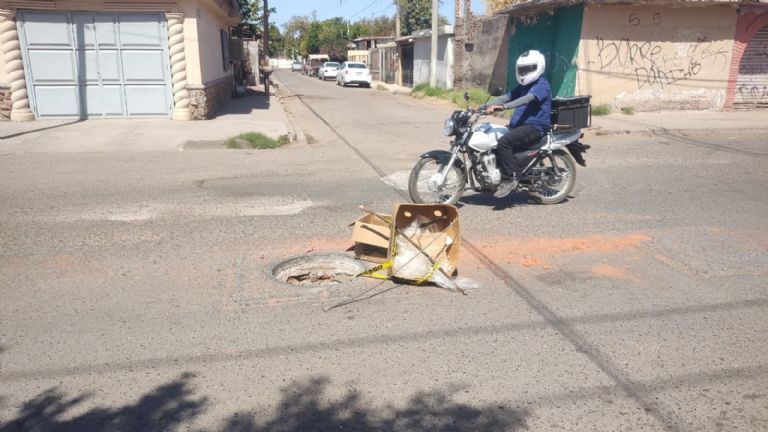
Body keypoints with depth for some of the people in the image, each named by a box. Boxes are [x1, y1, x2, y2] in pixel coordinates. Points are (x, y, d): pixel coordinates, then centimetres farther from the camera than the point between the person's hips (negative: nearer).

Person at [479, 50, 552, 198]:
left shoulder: (541, 85, -6)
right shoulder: (522, 87, 23)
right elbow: (504, 97, 14)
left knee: (504, 141, -31)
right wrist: (481, 107, 1)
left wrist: (504, 107, -40)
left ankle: (509, 179, -25)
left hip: (535, 127, -10)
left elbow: (528, 99, -26)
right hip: (519, 125, 10)